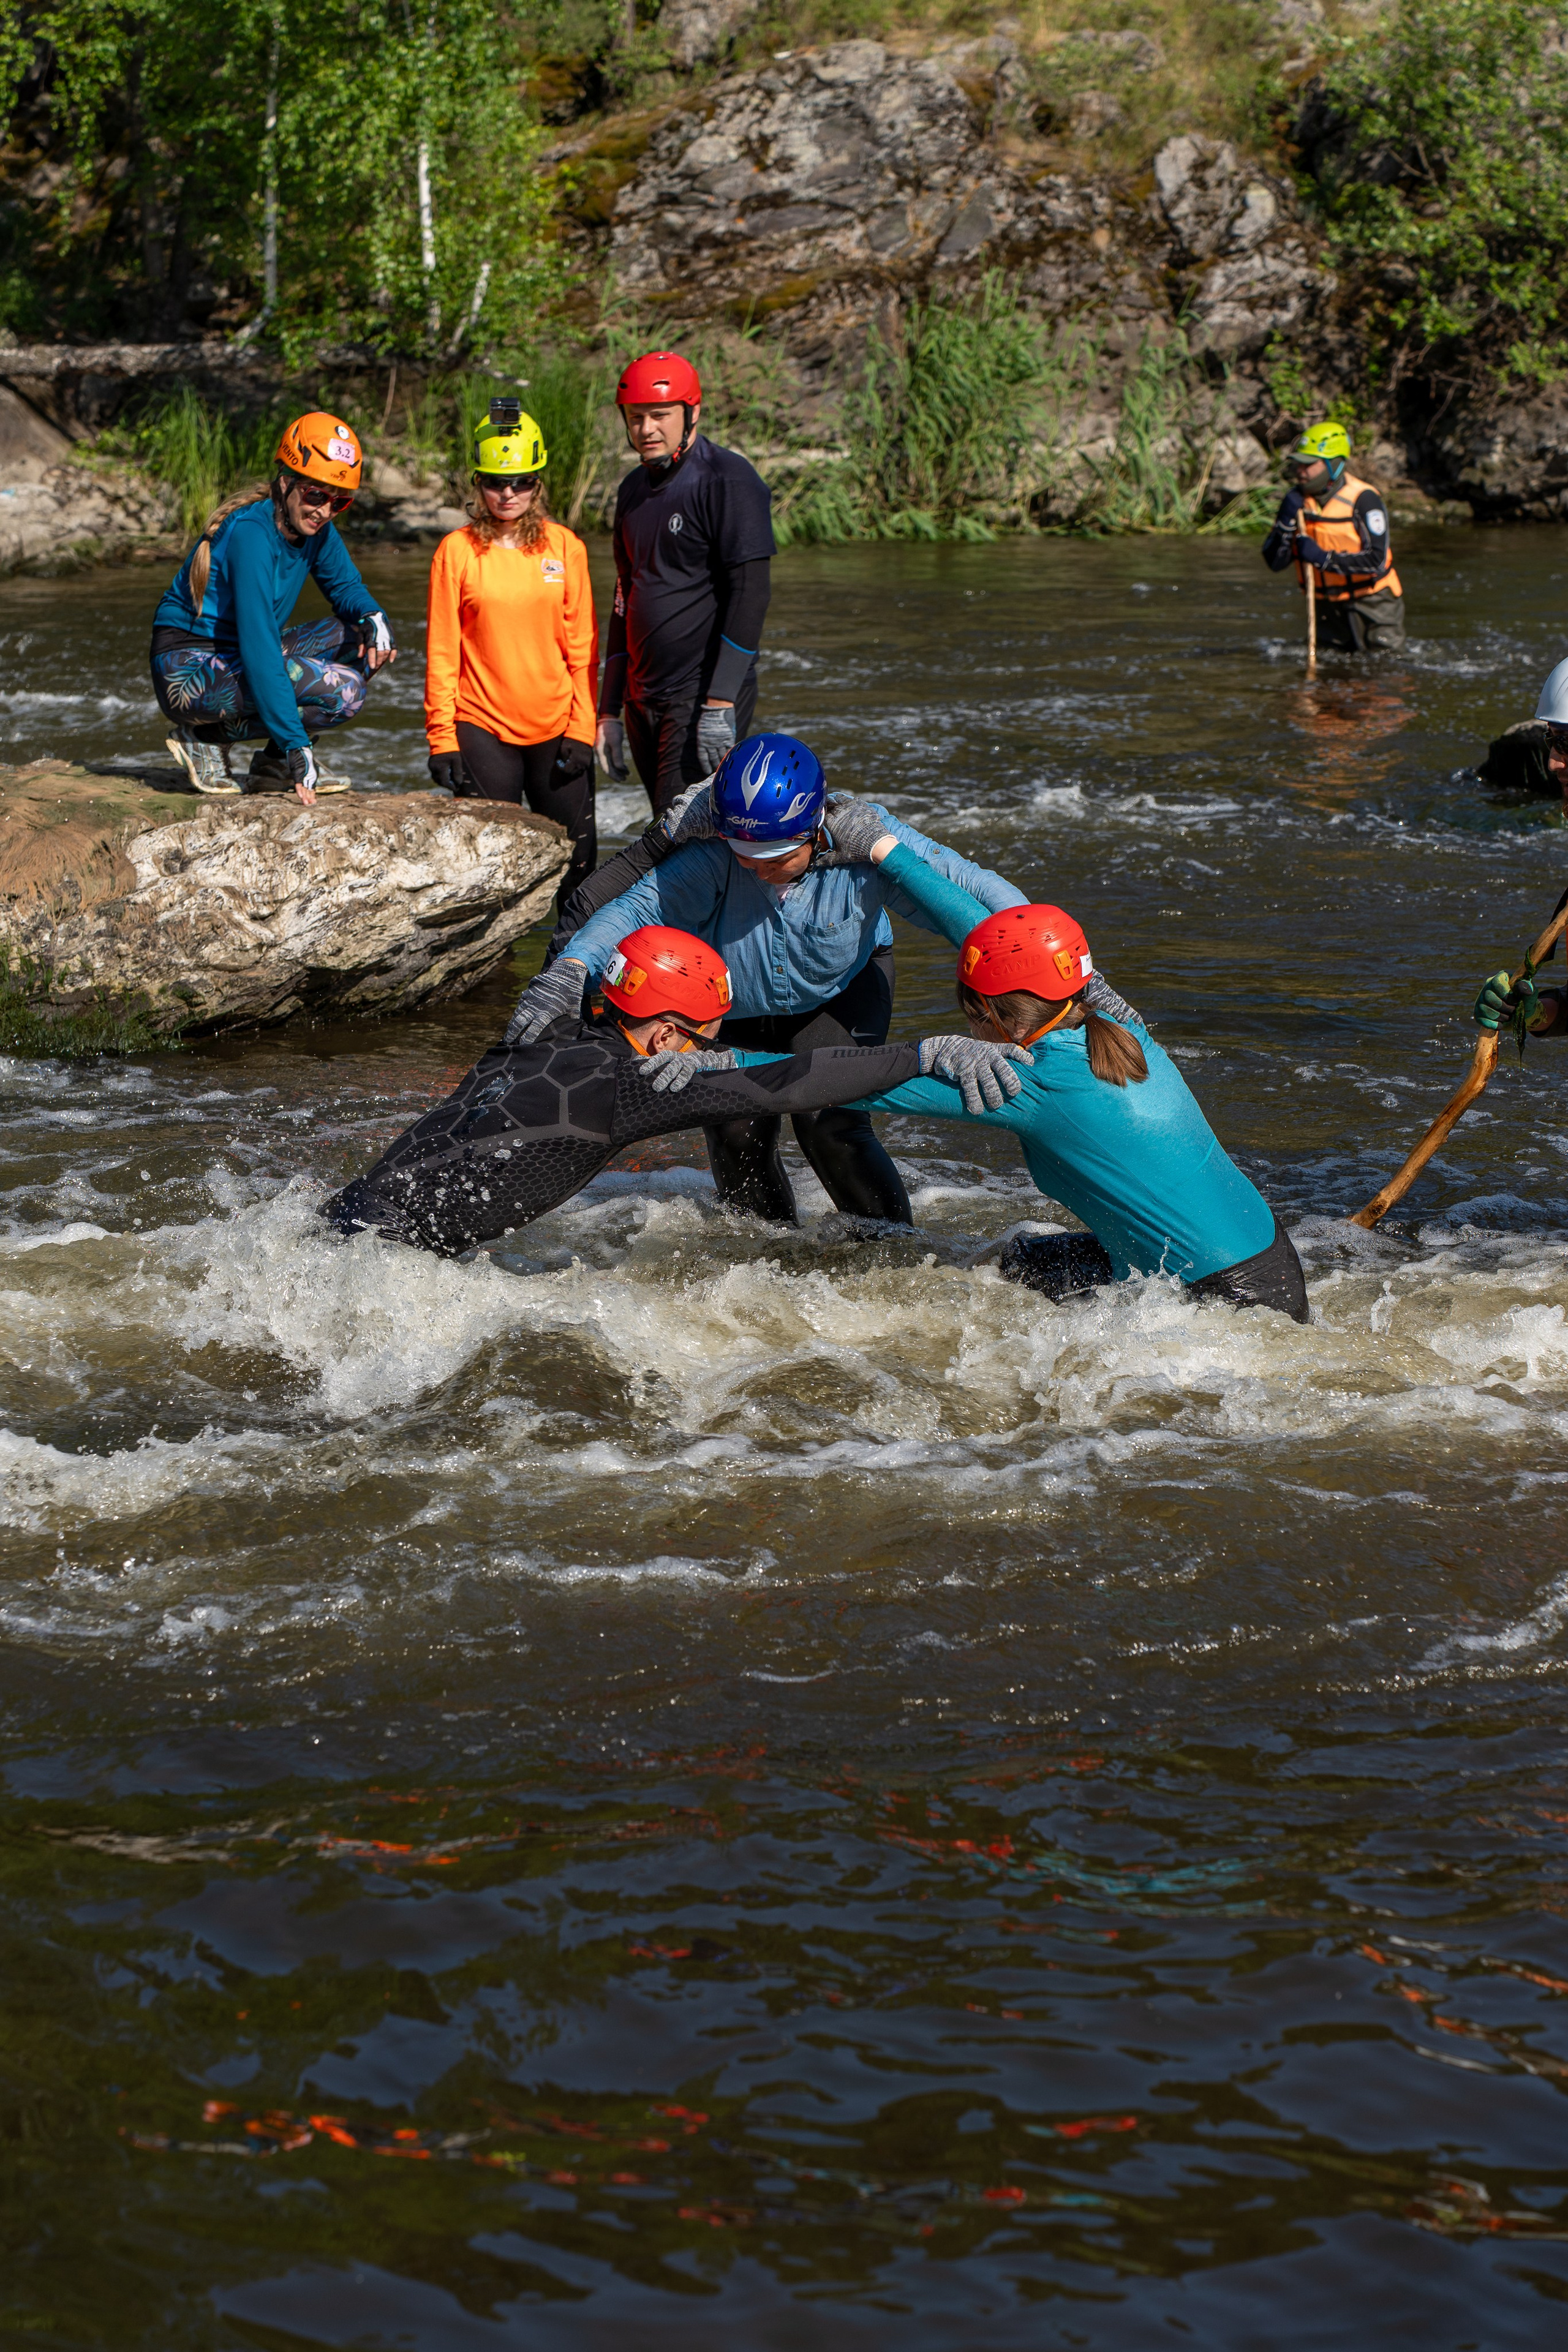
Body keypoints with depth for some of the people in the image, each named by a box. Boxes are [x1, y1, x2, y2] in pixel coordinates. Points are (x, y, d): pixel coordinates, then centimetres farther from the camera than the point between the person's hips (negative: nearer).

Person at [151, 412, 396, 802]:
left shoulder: (314, 528, 1)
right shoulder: (251, 533, -23)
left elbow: (346, 587, 19)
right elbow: (258, 646, -29)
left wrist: (373, 618, -8)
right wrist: (297, 745, -32)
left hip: (235, 662, 9)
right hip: (188, 668, -9)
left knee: (363, 638, -1)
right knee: (342, 689, -23)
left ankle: (273, 768, 1)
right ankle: (207, 738, -7)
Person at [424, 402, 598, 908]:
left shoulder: (564, 546, 3)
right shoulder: (457, 550, -1)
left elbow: (582, 646, 5)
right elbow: (441, 652, 0)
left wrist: (582, 729, -2)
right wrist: (441, 738, -5)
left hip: (556, 729, 1)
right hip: (483, 729, -1)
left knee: (575, 859, 4)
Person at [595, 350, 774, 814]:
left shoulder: (729, 482, -10)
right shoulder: (635, 489, 15)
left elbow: (749, 593, -15)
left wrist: (720, 704, -21)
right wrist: (610, 709, 18)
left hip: (705, 694, -8)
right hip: (644, 700, 8)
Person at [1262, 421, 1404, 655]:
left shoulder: (1363, 499, -17)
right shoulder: (1297, 500, -2)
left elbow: (1377, 561, -25)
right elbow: (1274, 562, -4)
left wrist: (1324, 558, -29)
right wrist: (1286, 521, -19)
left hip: (1372, 605, -4)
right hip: (1329, 607, 4)